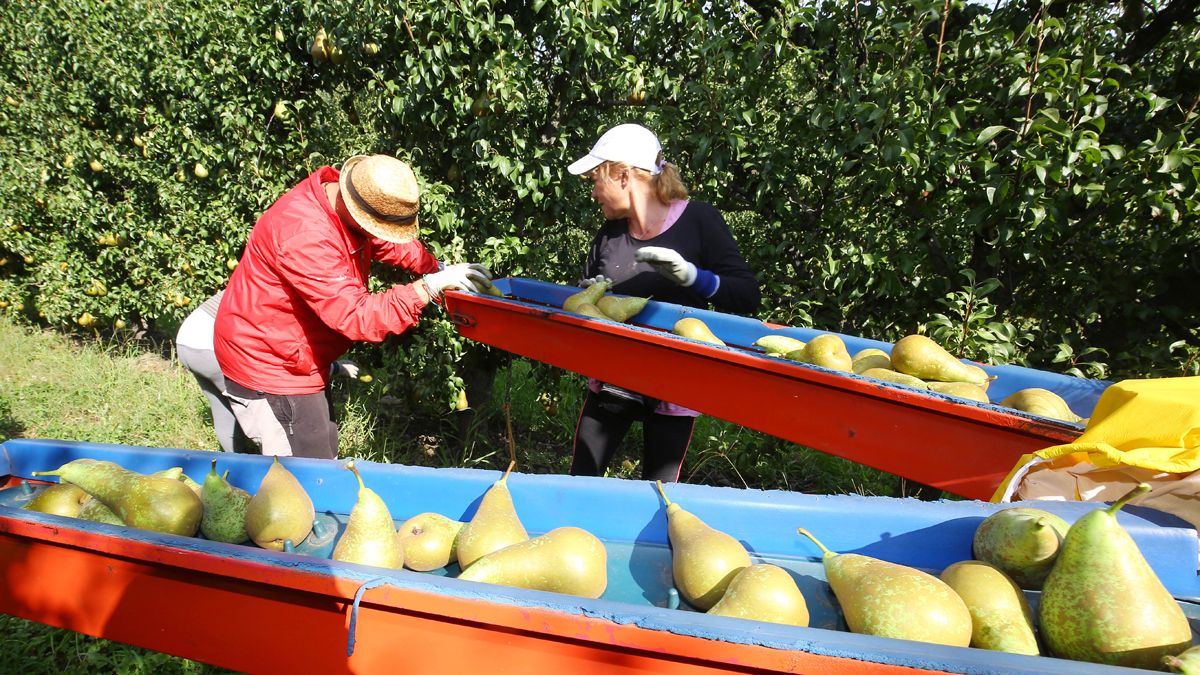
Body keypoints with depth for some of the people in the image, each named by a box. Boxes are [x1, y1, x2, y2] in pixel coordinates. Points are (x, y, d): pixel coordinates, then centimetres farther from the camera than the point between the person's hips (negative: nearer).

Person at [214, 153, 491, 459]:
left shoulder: (343, 200, -6)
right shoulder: (306, 236, -35)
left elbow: (387, 242, 12)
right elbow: (357, 317, -38)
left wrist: (436, 268, -2)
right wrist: (430, 287, -36)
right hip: (268, 368, -9)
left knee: (324, 453, 20)